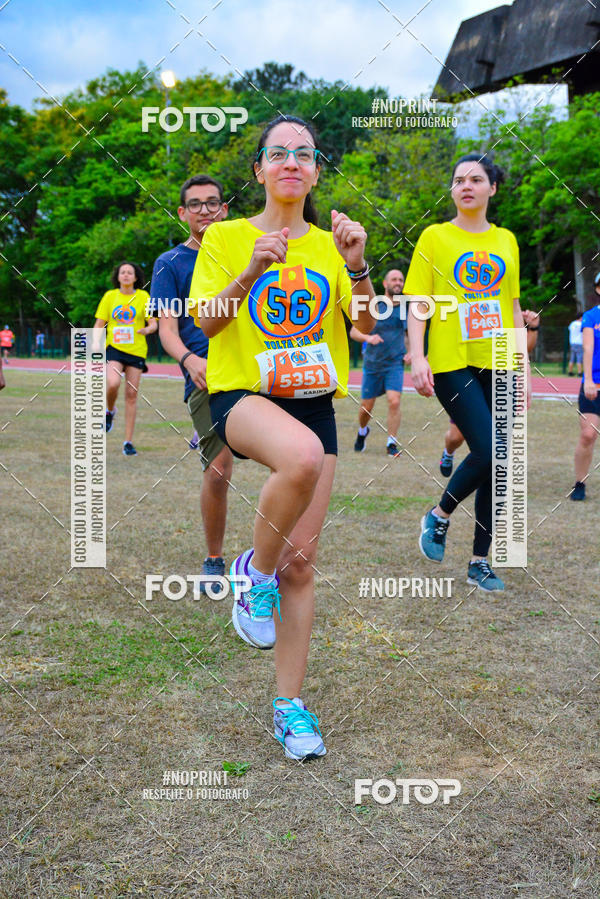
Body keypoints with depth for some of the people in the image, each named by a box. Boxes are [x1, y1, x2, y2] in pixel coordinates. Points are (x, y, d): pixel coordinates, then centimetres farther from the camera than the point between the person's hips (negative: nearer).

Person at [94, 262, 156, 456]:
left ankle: (128, 442, 8)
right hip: (114, 348, 0)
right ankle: (110, 411, 8)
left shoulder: (143, 296, 4)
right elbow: (99, 324, 9)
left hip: (136, 350, 0)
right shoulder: (110, 296, 7)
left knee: (131, 395, 0)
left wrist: (147, 329, -22)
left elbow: (154, 323, 1)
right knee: (113, 383, -27)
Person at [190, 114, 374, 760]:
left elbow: (367, 325, 2)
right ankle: (255, 572, -12)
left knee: (301, 560, 0)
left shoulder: (329, 245, 11)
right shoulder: (226, 237, 4)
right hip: (242, 395, -3)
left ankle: (289, 705, 13)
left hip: (313, 402, 3)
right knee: (303, 455, -39)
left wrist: (356, 267, -15)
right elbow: (206, 320, -5)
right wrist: (250, 274, -20)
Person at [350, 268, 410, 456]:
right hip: (372, 364, 0)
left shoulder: (406, 308, 6)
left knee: (394, 401, -18)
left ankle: (392, 443, -6)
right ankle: (362, 431, 38)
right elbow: (353, 331, -1)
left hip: (395, 364, 1)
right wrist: (368, 337, -21)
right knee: (366, 407, 7)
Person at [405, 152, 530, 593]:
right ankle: (439, 516, 11)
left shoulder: (506, 240, 14)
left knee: (495, 464, 3)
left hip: (498, 365, 4)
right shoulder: (435, 237, 3)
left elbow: (513, 308, 16)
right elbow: (417, 303, 0)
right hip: (453, 362, -4)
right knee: (488, 452, -17)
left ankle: (480, 560, 15)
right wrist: (417, 357, -13)